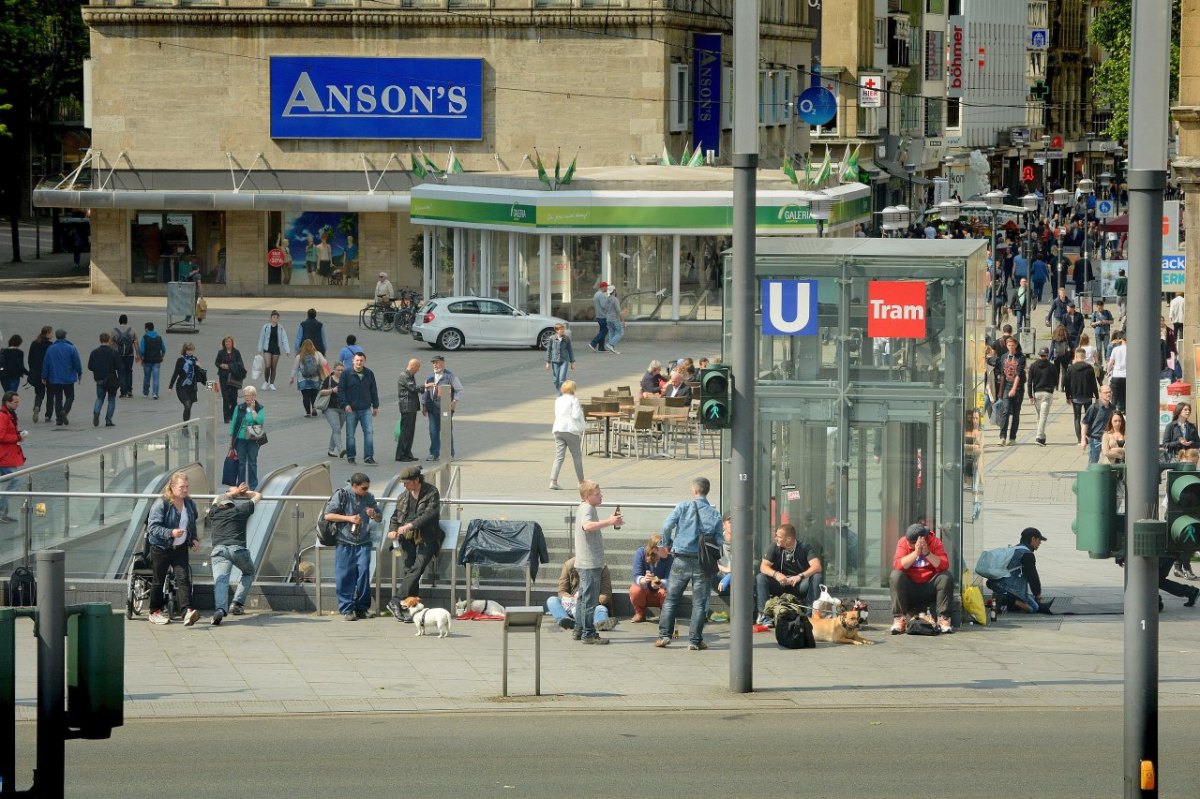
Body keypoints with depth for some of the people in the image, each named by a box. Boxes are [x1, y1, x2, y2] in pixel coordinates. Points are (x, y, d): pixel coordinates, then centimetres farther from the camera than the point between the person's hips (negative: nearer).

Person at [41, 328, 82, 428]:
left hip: (55, 378, 2)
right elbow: (77, 362, -5)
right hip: (68, 378, -2)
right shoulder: (71, 348, -8)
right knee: (70, 397, 8)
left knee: (58, 398, 10)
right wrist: (80, 374, 11)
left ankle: (59, 418, 5)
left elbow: (46, 364, 3)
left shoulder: (50, 349, 0)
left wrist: (44, 377, 12)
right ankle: (65, 411, -18)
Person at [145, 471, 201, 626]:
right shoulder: (161, 504, -16)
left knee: (184, 579, -11)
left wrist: (194, 538, 6)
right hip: (161, 548, -4)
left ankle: (188, 612, -21)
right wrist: (171, 533, -32)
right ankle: (155, 612, 24)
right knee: (158, 581, 9)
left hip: (180, 548, 4)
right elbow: (153, 526, -20)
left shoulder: (189, 504, 4)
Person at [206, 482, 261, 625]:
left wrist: (234, 492, 50)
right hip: (238, 548, 0)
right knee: (249, 573, 26)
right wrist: (243, 492, 45)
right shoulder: (241, 510, 17)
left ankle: (221, 609, -41)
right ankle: (238, 603, 11)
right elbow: (258, 496, 34)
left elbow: (217, 500, 46)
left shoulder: (213, 512, 21)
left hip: (219, 550, 0)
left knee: (220, 581, -14)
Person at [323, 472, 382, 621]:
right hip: (345, 543, -3)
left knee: (364, 572, -7)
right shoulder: (341, 495, -3)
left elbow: (379, 516, 22)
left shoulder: (369, 497, 10)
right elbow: (328, 515, -5)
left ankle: (361, 608, 4)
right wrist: (349, 518, -13)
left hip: (363, 543, 3)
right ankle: (346, 609, 3)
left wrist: (374, 514, -2)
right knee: (344, 576, -4)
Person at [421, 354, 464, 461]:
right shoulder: (430, 377, 14)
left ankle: (450, 453, 10)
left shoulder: (450, 376, 0)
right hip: (433, 408, 4)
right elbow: (425, 392, 21)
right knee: (434, 431, 1)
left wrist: (454, 401, -9)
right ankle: (434, 454, 6)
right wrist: (423, 405, 15)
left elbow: (459, 390, 3)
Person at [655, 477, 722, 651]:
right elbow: (719, 541, -2)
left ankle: (664, 635, 6)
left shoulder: (683, 506, -2)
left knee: (671, 599, 10)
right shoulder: (715, 514, 1)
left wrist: (667, 544, 7)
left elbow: (667, 526, -10)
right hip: (704, 563, 1)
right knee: (699, 603, 5)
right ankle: (695, 640, 3)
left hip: (682, 560, -1)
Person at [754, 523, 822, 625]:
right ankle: (763, 615, -28)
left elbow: (817, 567, -22)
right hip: (781, 585, 2)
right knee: (760, 578, -21)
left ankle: (811, 613, -31)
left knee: (817, 576, -30)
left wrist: (800, 576, -40)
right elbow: (763, 567, -10)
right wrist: (775, 574, -32)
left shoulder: (804, 548, -8)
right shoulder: (775, 549, 0)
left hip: (800, 586, -2)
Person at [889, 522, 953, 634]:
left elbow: (944, 565, -20)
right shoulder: (903, 542, -7)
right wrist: (916, 553, -32)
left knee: (945, 577, -25)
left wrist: (927, 553, -31)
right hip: (909, 588, 0)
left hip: (929, 586, 0)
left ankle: (943, 618, -21)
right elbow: (897, 565, -23)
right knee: (896, 576, -28)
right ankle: (899, 619, -26)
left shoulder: (934, 542, -7)